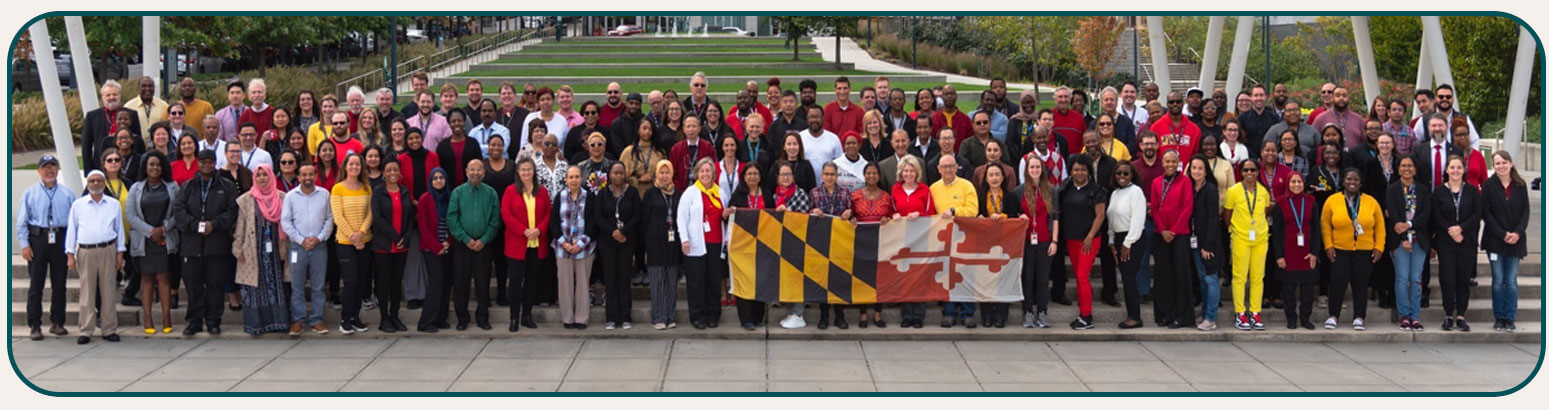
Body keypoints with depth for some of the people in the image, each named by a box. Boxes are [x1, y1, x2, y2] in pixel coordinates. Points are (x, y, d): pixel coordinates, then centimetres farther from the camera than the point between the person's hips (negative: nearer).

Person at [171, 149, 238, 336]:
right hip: (192, 245, 1)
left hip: (217, 245, -1)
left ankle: (213, 321, 8)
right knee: (193, 284, 2)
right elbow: (178, 210, 2)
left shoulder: (227, 186, 8)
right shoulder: (187, 187, 13)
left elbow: (233, 211, 0)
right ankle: (195, 321, 9)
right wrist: (196, 225, -12)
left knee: (215, 284, 0)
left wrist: (214, 224, -12)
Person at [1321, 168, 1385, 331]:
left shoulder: (1371, 202, 5)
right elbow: (1326, 226, 4)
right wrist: (1328, 246, -4)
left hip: (1364, 252, 1)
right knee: (1338, 282, -5)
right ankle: (1333, 317, 7)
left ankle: (1359, 318, 11)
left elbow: (1380, 227, 8)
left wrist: (1379, 247, 0)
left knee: (1360, 284, 3)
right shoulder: (1332, 201, 1)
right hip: (1339, 251, -1)